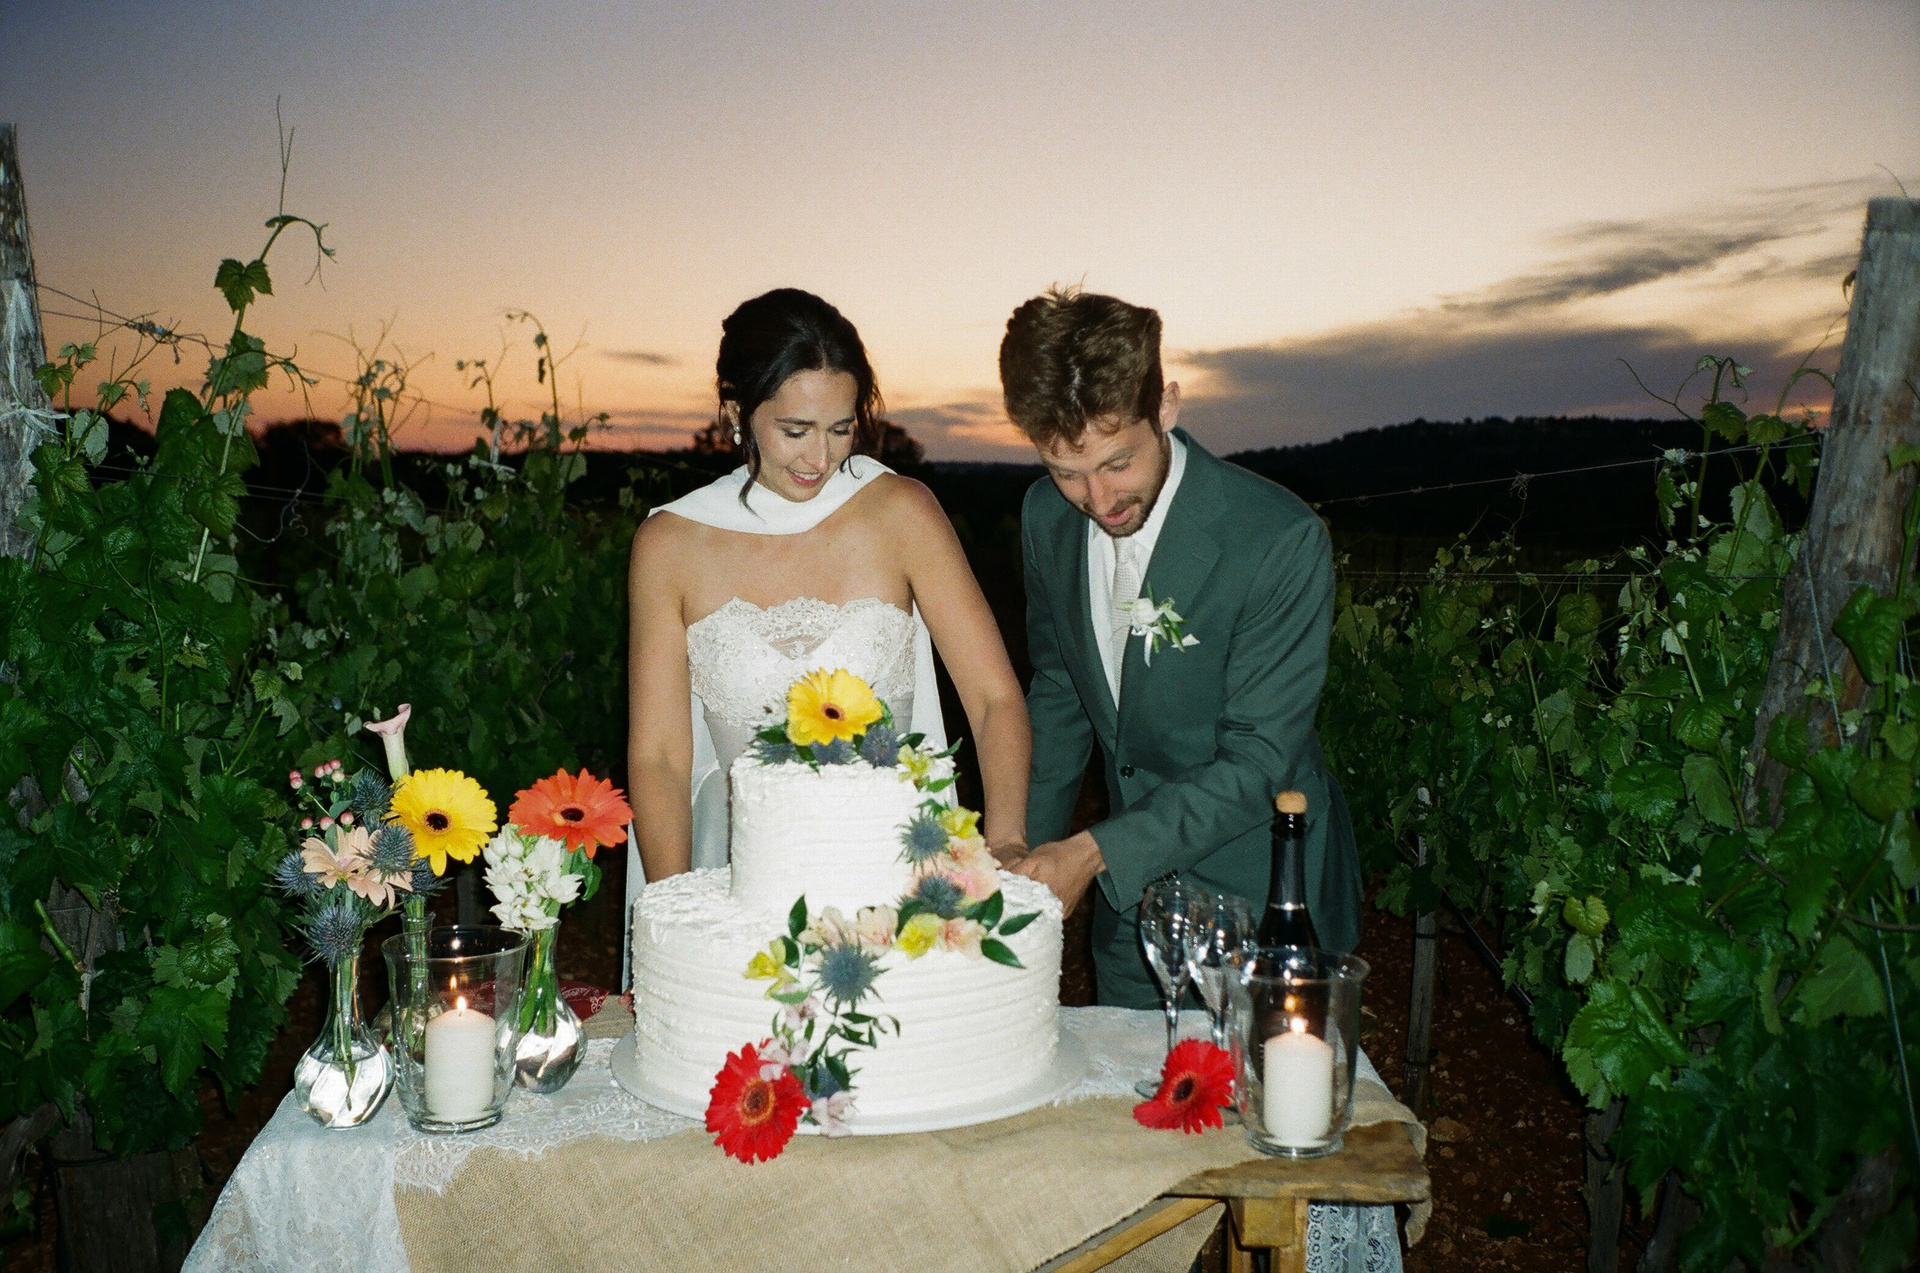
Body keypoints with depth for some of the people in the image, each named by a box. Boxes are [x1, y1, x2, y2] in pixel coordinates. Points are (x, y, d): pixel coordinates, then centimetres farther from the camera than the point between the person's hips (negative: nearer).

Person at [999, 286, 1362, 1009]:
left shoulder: (1281, 541, -24)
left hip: (1259, 902, -5)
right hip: (1127, 898, 5)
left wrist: (1098, 851, -27)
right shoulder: (1047, 516, -6)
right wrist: (1027, 850, 8)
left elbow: (1259, 763, -21)